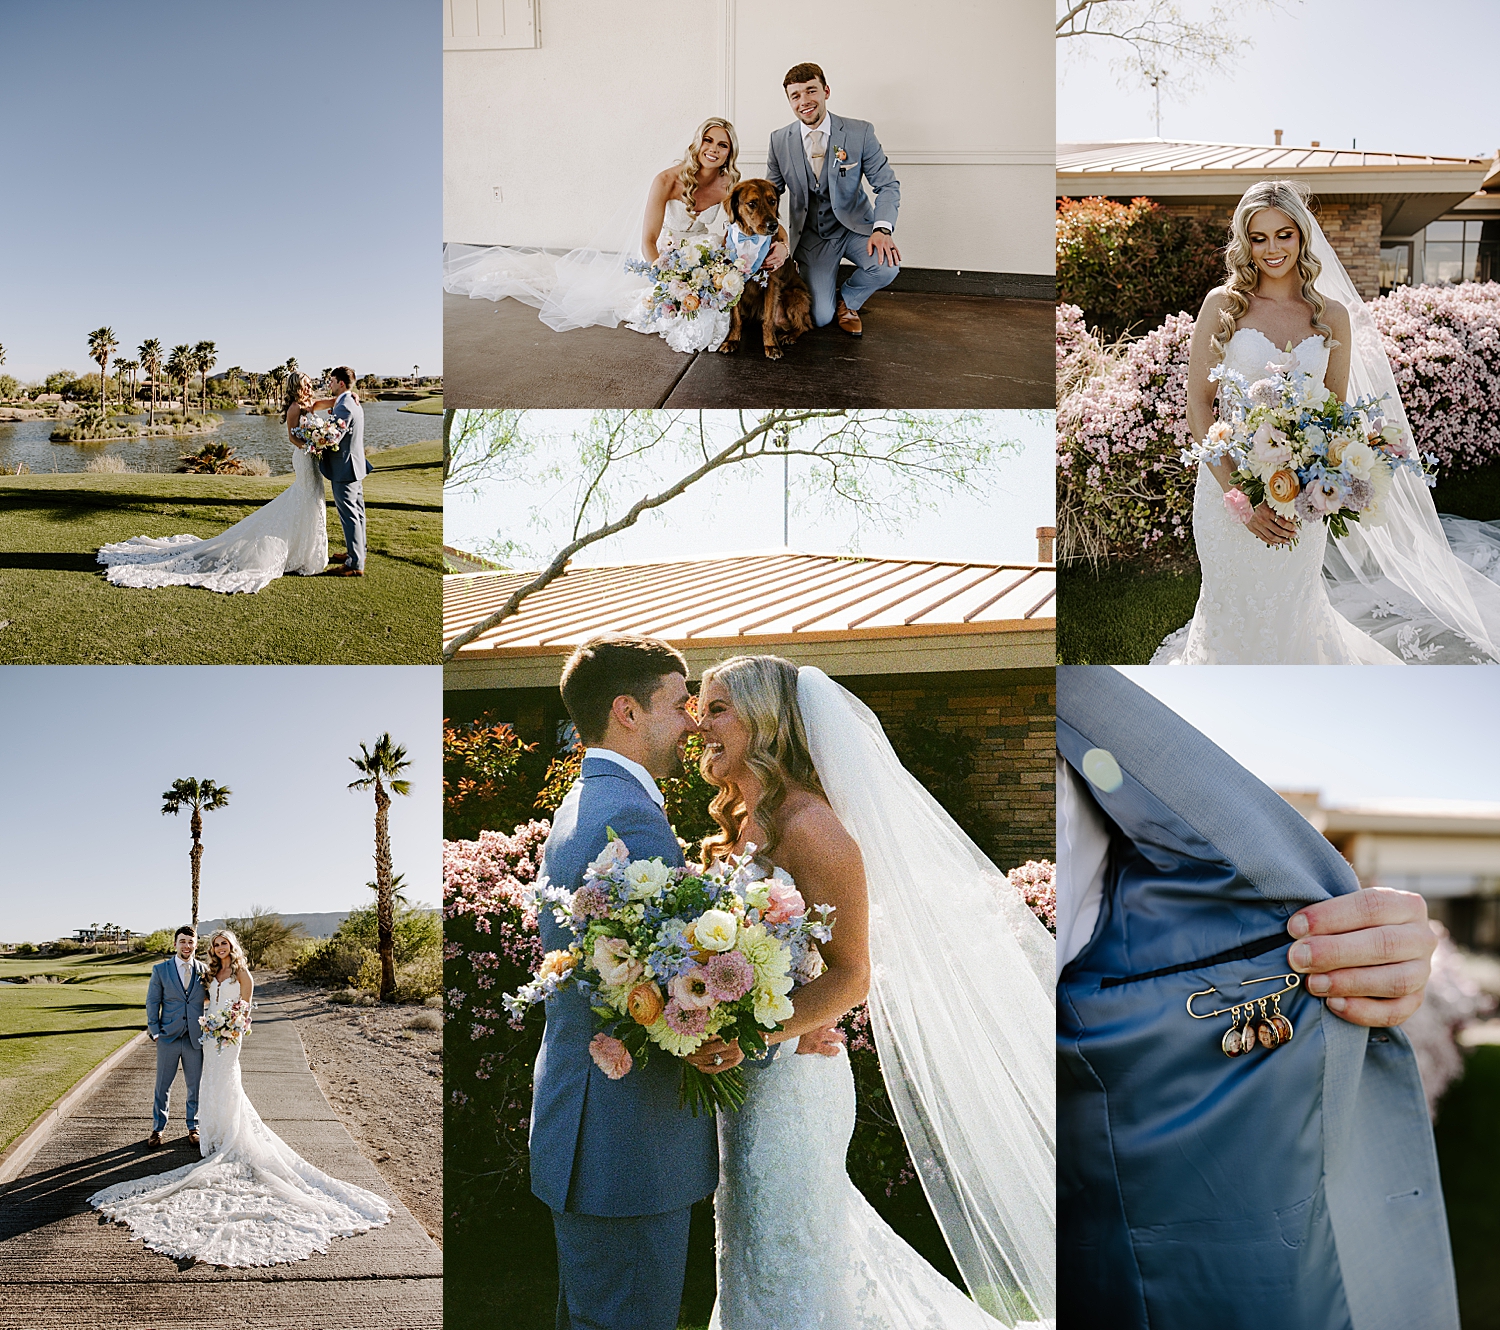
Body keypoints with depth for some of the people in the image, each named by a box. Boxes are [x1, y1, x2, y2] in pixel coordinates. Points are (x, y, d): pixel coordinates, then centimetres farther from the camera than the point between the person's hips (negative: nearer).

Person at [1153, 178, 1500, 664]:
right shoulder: (1222, 305, -4)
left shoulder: (1333, 316, 3)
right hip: (1228, 485, -2)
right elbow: (1198, 406, -8)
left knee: (1288, 613, 14)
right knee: (1233, 610, 10)